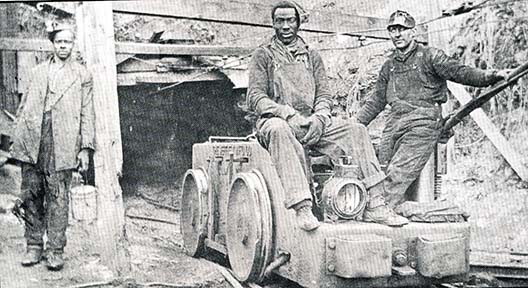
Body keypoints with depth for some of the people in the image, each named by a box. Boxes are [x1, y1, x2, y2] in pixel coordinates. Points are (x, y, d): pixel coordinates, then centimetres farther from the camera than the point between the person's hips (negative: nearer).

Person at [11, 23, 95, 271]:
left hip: (62, 145, -3)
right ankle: (34, 246, 17)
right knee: (31, 195, 6)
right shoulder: (38, 71, 17)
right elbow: (24, 106, 17)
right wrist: (17, 138, 9)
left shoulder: (82, 75, 8)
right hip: (32, 143, 4)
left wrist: (86, 148, -4)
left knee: (58, 197, -3)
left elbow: (87, 113, 4)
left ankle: (55, 250, 4)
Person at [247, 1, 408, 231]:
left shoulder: (311, 55, 19)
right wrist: (289, 114, -18)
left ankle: (375, 206, -20)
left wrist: (319, 117, -11)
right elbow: (255, 98, -4)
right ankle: (302, 208, -48)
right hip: (277, 119, -4)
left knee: (356, 131, -16)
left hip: (312, 123, 4)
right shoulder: (263, 54, 7)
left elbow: (324, 94, 12)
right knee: (279, 131, -40)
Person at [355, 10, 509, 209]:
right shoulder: (389, 66, 21)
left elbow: (457, 71, -8)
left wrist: (489, 76, -24)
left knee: (396, 175, -18)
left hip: (423, 123, -6)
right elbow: (376, 101, 27)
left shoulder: (429, 56, 4)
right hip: (394, 122, 6)